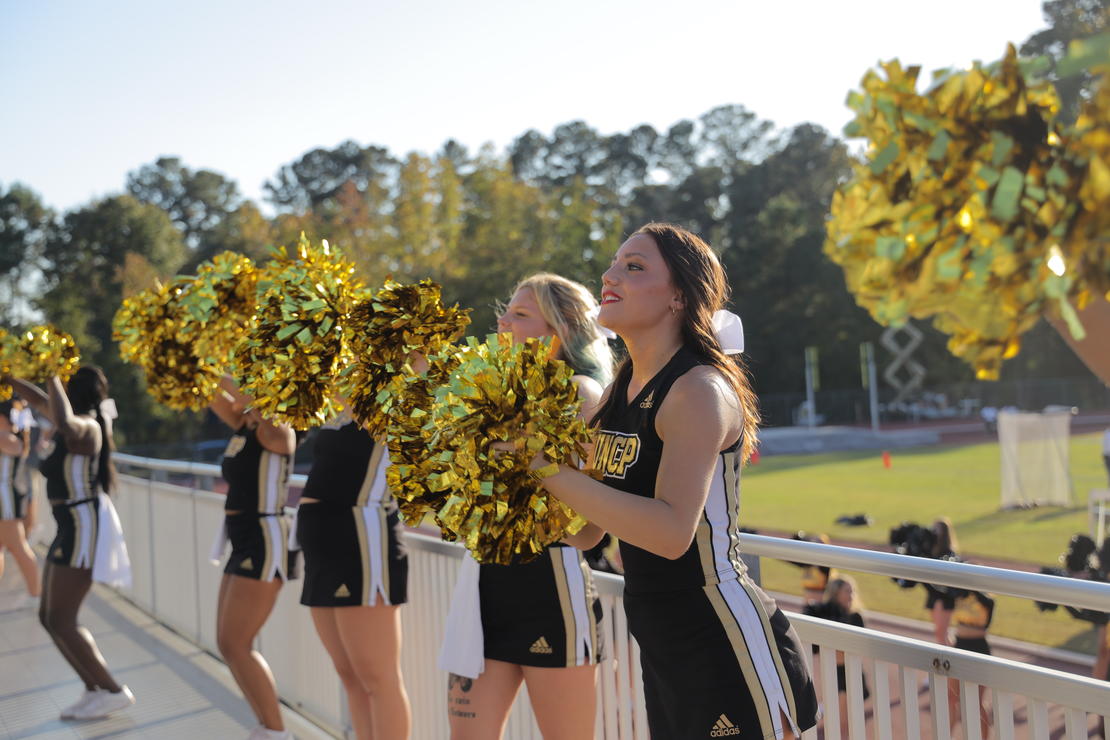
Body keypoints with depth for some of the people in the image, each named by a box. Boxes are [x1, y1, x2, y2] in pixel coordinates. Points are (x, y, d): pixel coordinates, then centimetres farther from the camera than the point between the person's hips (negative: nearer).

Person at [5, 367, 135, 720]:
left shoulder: (84, 426, -18)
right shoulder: (81, 420, 10)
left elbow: (63, 422, -43)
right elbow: (41, 402, 28)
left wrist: (54, 379, -27)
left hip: (84, 531, -10)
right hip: (73, 530, 10)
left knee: (60, 622, -6)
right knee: (49, 617, 13)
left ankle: (113, 691, 2)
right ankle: (95, 689, 15)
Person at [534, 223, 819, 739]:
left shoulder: (700, 391, -17)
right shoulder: (616, 392, 6)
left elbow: (671, 532, -30)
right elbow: (588, 531, 10)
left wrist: (548, 468, -27)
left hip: (728, 645, -8)